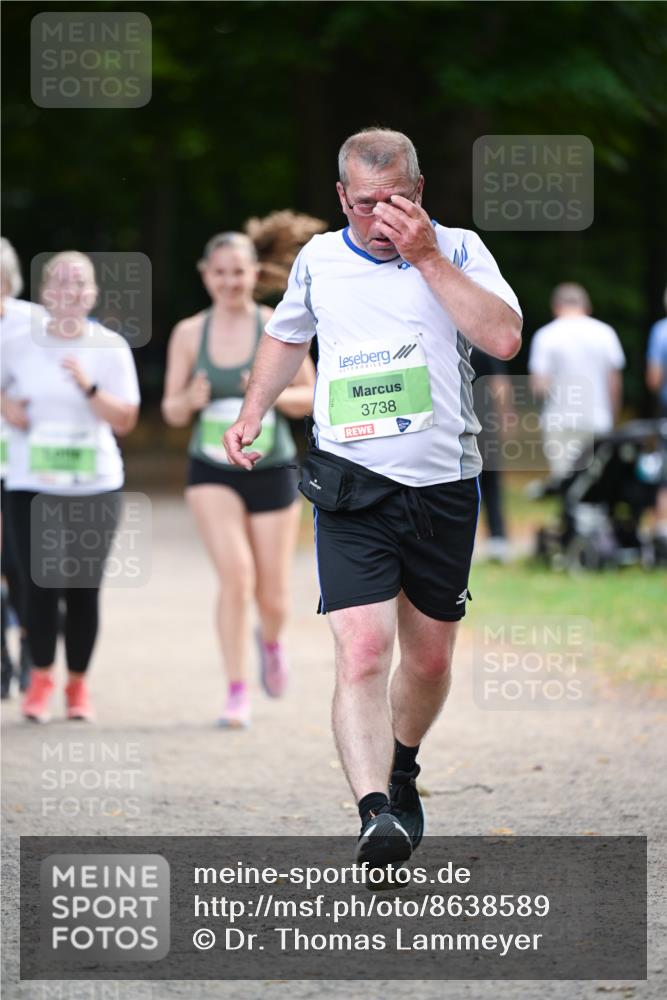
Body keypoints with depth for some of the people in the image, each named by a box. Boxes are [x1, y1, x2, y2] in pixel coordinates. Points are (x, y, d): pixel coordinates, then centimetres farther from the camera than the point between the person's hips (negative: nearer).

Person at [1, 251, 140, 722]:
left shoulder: (111, 347, -1)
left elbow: (125, 420, -4)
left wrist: (88, 387, -19)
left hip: (96, 486, 0)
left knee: (84, 588, 3)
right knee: (42, 583, -9)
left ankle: (78, 683, 20)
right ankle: (42, 676, 12)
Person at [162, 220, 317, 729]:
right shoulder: (189, 334, 0)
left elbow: (312, 396, 1)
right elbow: (172, 412, 6)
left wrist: (274, 395, -19)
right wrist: (191, 399, -17)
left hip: (272, 471, 0)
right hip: (212, 472, 0)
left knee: (273, 598, 5)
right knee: (236, 575, -20)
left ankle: (271, 640, 42)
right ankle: (237, 693, -11)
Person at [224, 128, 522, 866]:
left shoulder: (458, 250, 0)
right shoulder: (318, 260, 7)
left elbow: (505, 338, -17)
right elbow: (286, 336, 27)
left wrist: (428, 258, -17)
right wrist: (253, 410, 14)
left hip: (444, 484, 1)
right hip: (352, 483, -1)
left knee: (429, 655, 14)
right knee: (362, 649, -18)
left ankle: (400, 770, 41)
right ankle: (376, 812, -28)